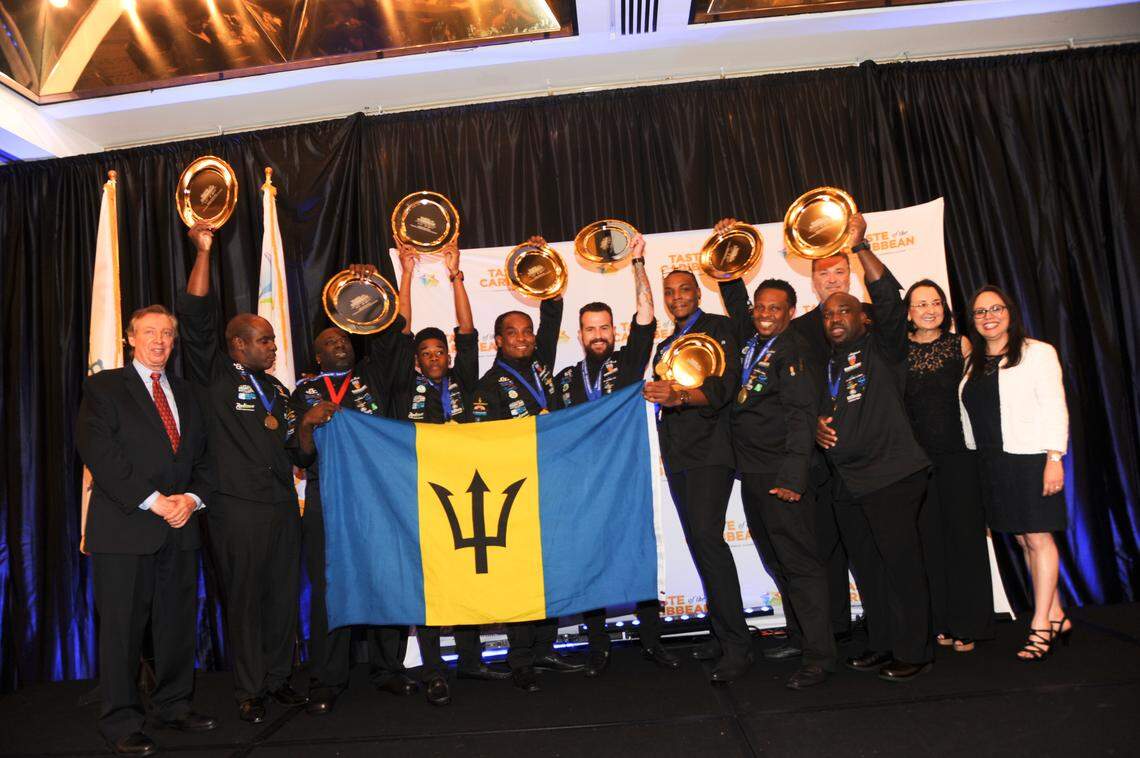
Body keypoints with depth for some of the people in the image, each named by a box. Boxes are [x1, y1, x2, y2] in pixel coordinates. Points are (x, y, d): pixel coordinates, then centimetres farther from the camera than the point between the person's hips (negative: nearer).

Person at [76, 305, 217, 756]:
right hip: (126, 525, -5)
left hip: (180, 528, 5)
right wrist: (153, 501, -15)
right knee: (122, 627, 2)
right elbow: (98, 452, -10)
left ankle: (174, 706, 24)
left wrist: (192, 497, -4)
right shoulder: (103, 387, 1)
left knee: (179, 623, 10)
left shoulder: (185, 395, 17)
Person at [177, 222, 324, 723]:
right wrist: (203, 252, -16)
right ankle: (248, 690, 17)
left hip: (281, 506, 6)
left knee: (283, 594, 11)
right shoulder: (214, 375, 0)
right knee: (244, 597, 3)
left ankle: (278, 677, 25)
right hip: (237, 508, -6)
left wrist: (306, 425, -2)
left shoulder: (276, 389, 18)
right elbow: (195, 317, -14)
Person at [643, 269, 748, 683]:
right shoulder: (664, 346, 22)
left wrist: (680, 396, -32)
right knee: (699, 543, 9)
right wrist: (658, 395, -1)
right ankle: (722, 634, 19)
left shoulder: (718, 327, -1)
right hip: (678, 455, 8)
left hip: (709, 450, -8)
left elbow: (723, 385, -15)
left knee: (707, 536, -20)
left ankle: (737, 646, -14)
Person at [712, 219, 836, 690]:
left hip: (781, 474, -8)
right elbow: (735, 298, 27)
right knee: (775, 559, 17)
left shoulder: (792, 350, -11)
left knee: (799, 562, -3)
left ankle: (819, 657, 4)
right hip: (751, 472, 8)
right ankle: (799, 637, 31)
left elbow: (801, 414, -18)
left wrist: (792, 474, -25)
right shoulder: (750, 339, 10)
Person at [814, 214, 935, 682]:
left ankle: (913, 651, 8)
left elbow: (889, 300, -16)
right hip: (847, 482, 7)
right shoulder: (827, 363, 17)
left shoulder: (881, 347, 0)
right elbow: (820, 409, 26)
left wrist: (860, 247, -23)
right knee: (868, 569, 13)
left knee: (901, 563, -4)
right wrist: (818, 425, 3)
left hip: (892, 474, -7)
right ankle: (881, 646, 24)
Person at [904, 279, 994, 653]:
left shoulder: (959, 344, 4)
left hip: (958, 453, 0)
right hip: (917, 456, 0)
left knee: (964, 534, 4)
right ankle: (941, 622, 18)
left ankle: (967, 624, 16)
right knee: (929, 537, 5)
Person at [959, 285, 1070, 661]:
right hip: (992, 463, 6)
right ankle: (1057, 617, 23)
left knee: (1039, 539, -1)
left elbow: (1054, 408, -9)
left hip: (1029, 458, -5)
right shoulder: (973, 363, 12)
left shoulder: (1037, 352, -3)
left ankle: (1041, 626, 7)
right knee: (1024, 541, 11)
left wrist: (1055, 457, -16)